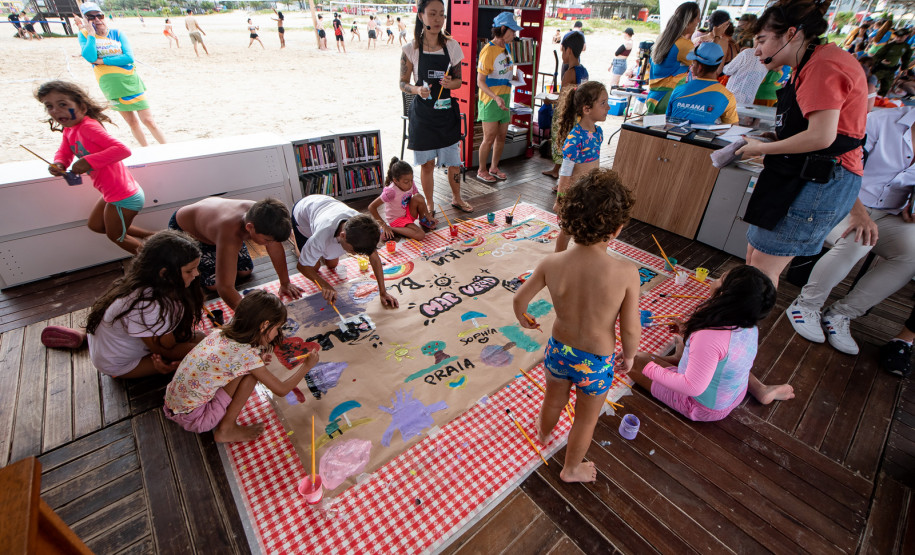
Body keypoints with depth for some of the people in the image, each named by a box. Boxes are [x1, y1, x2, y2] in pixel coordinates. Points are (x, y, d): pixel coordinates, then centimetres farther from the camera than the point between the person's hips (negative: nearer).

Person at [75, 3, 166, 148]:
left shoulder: (117, 34, 3)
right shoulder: (84, 34, 2)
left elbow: (129, 57, -10)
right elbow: (90, 57, -13)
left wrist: (102, 61, -12)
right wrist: (90, 32, -13)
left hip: (130, 80, -1)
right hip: (110, 85, 1)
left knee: (148, 121, -6)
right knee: (132, 122, 8)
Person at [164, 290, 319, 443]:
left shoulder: (221, 332, -4)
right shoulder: (246, 355, -24)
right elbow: (281, 390, -13)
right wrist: (307, 366, -1)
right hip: (192, 419, -8)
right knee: (251, 373, -13)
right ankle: (226, 429, -1)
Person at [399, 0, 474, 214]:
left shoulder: (452, 46, 2)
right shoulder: (411, 49, -4)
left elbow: (459, 80, 9)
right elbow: (403, 83, 0)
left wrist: (451, 83, -14)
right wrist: (417, 89, -21)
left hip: (447, 112, 2)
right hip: (423, 114, -2)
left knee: (454, 160, 10)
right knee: (427, 163, 5)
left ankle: (456, 198, 32)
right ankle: (429, 204, 23)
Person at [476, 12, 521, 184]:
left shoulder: (506, 48, 11)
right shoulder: (488, 51, -14)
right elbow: (480, 81, -18)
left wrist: (506, 99, 16)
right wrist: (496, 98, -29)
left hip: (504, 99, 8)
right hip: (490, 100, -8)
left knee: (501, 136, 10)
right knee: (489, 138, -3)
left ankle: (494, 167, 25)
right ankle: (482, 171, 12)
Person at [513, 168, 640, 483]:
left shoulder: (551, 263, -22)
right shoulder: (627, 273, -28)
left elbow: (519, 300, -7)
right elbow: (630, 330, -17)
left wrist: (524, 320, 16)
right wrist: (629, 356, 4)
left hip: (559, 350, 3)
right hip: (596, 362, -2)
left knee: (554, 400, 33)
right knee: (586, 419, 26)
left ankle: (544, 433, 65)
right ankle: (571, 469, 52)